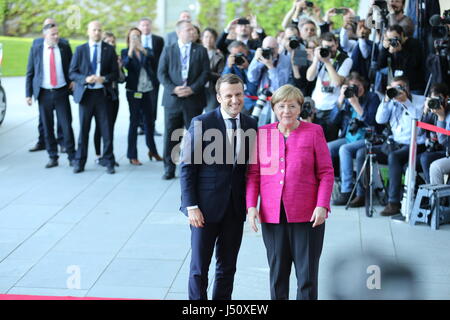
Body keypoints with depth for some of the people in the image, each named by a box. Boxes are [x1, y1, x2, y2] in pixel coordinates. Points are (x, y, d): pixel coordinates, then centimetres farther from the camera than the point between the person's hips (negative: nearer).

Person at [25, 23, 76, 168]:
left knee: (66, 125, -2)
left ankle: (72, 157, 8)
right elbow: (30, 73, 4)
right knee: (47, 127, 5)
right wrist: (29, 94, 0)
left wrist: (72, 81, 1)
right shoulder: (35, 50, 1)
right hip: (44, 94, 1)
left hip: (61, 92, -1)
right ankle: (53, 157, 15)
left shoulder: (65, 47, 1)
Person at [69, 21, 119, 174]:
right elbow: (72, 73, 3)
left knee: (106, 130, 0)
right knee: (83, 130, 5)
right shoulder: (80, 50, 6)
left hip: (102, 94, 0)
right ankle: (79, 162, 15)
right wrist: (85, 79, -15)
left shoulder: (109, 50, 5)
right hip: (85, 93, 0)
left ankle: (108, 162, 10)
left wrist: (104, 78, -16)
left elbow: (115, 73, 4)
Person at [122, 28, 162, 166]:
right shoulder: (126, 52, 2)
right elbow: (125, 65, -17)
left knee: (149, 121, 12)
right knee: (134, 122, -2)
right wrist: (131, 50, -27)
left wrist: (143, 50, -23)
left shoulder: (147, 51, 9)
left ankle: (152, 150, 28)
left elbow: (153, 63, -11)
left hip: (148, 91, 3)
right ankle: (132, 156, 3)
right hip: (134, 91, -3)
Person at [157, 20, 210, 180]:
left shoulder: (201, 50, 6)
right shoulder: (168, 50, 7)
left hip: (194, 99, 0)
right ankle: (169, 168, 10)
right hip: (172, 99, 0)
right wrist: (173, 89, -12)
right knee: (170, 135, 2)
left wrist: (192, 89, -13)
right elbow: (161, 73, 2)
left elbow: (205, 73, 0)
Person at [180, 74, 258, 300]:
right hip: (206, 207, -4)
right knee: (199, 268, 5)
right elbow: (187, 167, -8)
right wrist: (191, 205, -13)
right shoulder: (201, 123, -9)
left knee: (227, 268, 14)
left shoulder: (250, 125, 4)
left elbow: (249, 166, 9)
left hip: (236, 207, 4)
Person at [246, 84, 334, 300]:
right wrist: (251, 205, -2)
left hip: (307, 216, -2)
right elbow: (253, 173, 8)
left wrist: (322, 205, -11)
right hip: (272, 216, 2)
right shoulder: (262, 134, 7)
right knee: (277, 272, 8)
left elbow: (326, 172, -1)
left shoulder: (314, 132, 1)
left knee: (307, 274, 1)